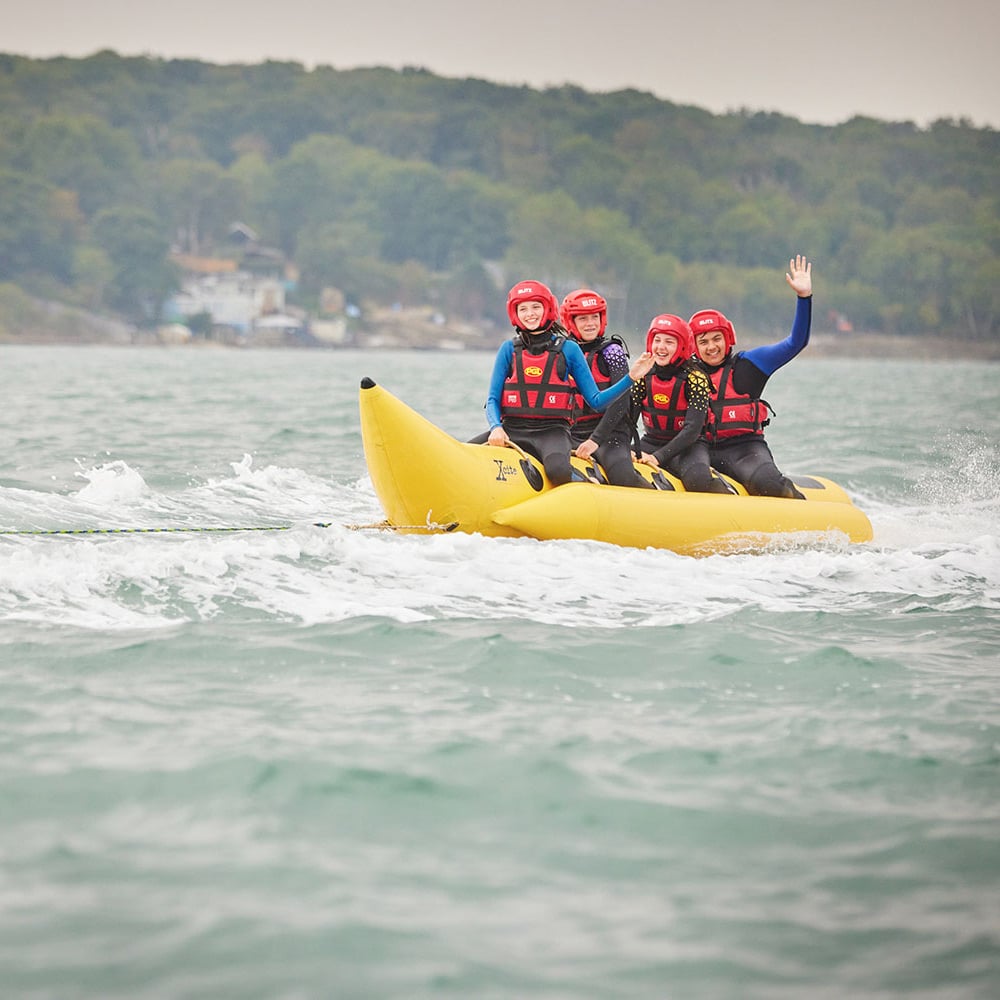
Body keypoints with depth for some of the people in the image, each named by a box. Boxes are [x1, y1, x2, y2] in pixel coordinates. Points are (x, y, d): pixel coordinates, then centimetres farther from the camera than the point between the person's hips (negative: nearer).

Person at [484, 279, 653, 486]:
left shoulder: (568, 349, 7)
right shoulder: (509, 349, 10)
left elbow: (595, 401, 7)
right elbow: (493, 399, 7)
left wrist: (631, 377, -4)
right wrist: (496, 428, -14)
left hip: (552, 432, -2)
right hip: (514, 430, 2)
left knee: (558, 471, -36)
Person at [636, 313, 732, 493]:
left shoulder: (694, 378, -14)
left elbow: (693, 429, -20)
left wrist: (658, 457, -28)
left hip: (689, 446, -4)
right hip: (651, 442, 4)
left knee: (698, 480, -36)